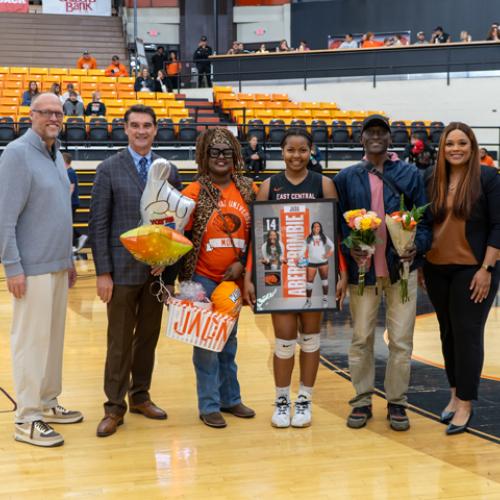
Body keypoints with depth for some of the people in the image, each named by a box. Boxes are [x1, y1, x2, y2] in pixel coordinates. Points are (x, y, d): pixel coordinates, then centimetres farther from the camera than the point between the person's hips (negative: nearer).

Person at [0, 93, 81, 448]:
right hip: (33, 268, -8)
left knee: (54, 337, 14)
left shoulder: (56, 154, 12)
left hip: (58, 265, 8)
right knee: (32, 340, -2)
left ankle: (47, 403, 25)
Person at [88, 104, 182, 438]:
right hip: (123, 269, -3)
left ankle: (140, 396, 26)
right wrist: (103, 272, -10)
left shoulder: (169, 170, 7)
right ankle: (115, 406, 11)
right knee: (120, 341, 2)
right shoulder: (109, 169, -3)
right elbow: (98, 224, -5)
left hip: (158, 269, 3)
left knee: (149, 336, 12)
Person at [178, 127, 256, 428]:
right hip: (203, 278, -3)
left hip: (234, 277, 4)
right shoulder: (195, 191, -7)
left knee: (229, 340, 15)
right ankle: (209, 405, 12)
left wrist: (242, 264, -5)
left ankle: (230, 398, 27)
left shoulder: (247, 189, 2)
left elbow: (256, 232, 5)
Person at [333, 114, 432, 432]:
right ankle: (362, 401, 20)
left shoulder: (410, 175, 4)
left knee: (401, 340, 3)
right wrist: (350, 248, -14)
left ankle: (397, 403, 17)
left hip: (401, 268, 0)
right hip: (362, 268, 1)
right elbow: (338, 223, 5)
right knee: (361, 339, 7)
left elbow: (425, 220, 3)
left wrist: (417, 247, -15)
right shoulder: (347, 178, 6)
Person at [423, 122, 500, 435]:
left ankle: (466, 404, 8)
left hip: (473, 270, -5)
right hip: (437, 270, 5)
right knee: (448, 333, 12)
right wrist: (420, 262, 9)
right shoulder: (433, 181, 6)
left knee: (468, 334, -1)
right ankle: (455, 394, 24)